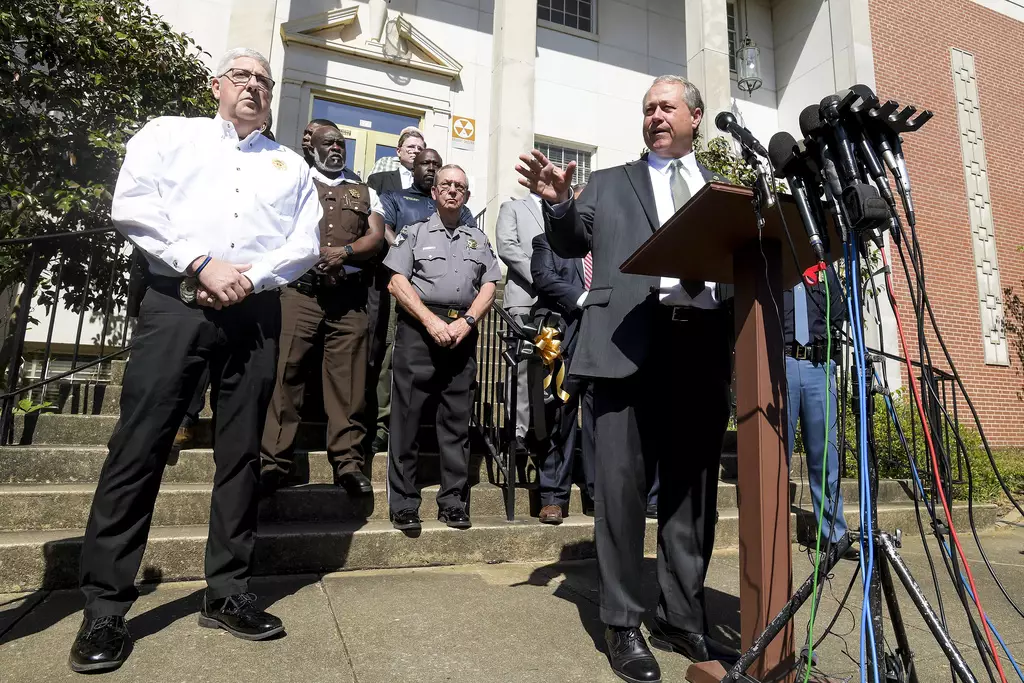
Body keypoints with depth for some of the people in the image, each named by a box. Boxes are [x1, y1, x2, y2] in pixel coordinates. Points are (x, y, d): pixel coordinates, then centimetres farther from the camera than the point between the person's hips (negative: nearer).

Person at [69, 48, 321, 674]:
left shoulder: (291, 164, 20)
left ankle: (229, 593, 15)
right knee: (139, 448, -4)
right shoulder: (169, 134, 16)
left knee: (241, 455, 4)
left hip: (256, 313, 2)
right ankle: (105, 609, 7)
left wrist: (248, 277, -9)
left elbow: (306, 243, 7)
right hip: (175, 303, -2)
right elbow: (133, 207, 0)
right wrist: (204, 263, -12)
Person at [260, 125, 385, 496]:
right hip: (301, 290, -1)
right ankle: (273, 460, -3)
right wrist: (316, 256, -9)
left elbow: (376, 238, 8)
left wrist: (344, 252, -10)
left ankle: (348, 461, 0)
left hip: (350, 297, 2)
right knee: (286, 372, -7)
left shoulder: (365, 194, 23)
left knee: (347, 379, -3)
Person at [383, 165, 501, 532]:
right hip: (418, 328, -2)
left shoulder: (479, 239, 20)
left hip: (462, 333, 3)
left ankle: (453, 501, 11)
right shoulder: (415, 233, 12)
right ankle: (403, 504, 3)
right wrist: (431, 321, -10)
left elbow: (489, 286, 11)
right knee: (407, 416, -4)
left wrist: (466, 322, -6)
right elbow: (397, 281, 1)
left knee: (457, 419, 3)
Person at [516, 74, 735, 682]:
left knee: (693, 488, 9)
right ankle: (624, 623, 12)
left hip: (706, 344, 3)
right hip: (632, 342, -2)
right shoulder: (611, 182, 17)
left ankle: (683, 618, 24)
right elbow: (572, 244, 9)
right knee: (623, 484, -2)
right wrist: (559, 204, -10)